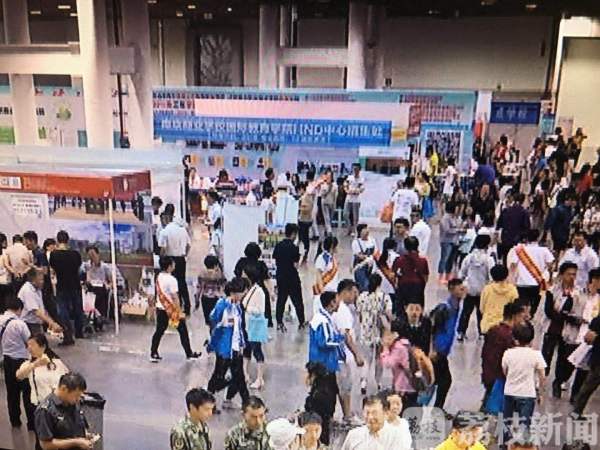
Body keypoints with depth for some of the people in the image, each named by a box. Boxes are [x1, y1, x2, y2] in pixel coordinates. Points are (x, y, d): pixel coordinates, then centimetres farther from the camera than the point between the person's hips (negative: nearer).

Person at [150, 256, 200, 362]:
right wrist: (180, 312, -16)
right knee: (183, 331, 7)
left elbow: (159, 293, 11)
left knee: (159, 331, 13)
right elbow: (175, 297, -20)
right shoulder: (171, 280, -21)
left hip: (160, 308, 7)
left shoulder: (159, 277, 2)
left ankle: (153, 354, 14)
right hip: (172, 309, -7)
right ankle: (189, 354, 15)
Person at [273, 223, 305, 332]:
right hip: (292, 278, -5)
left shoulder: (278, 246, 0)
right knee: (297, 300, 8)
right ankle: (301, 322, 19)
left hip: (280, 276, 5)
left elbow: (275, 261, 5)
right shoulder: (294, 248, -17)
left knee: (281, 299, 12)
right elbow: (295, 265, -18)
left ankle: (279, 323, 14)